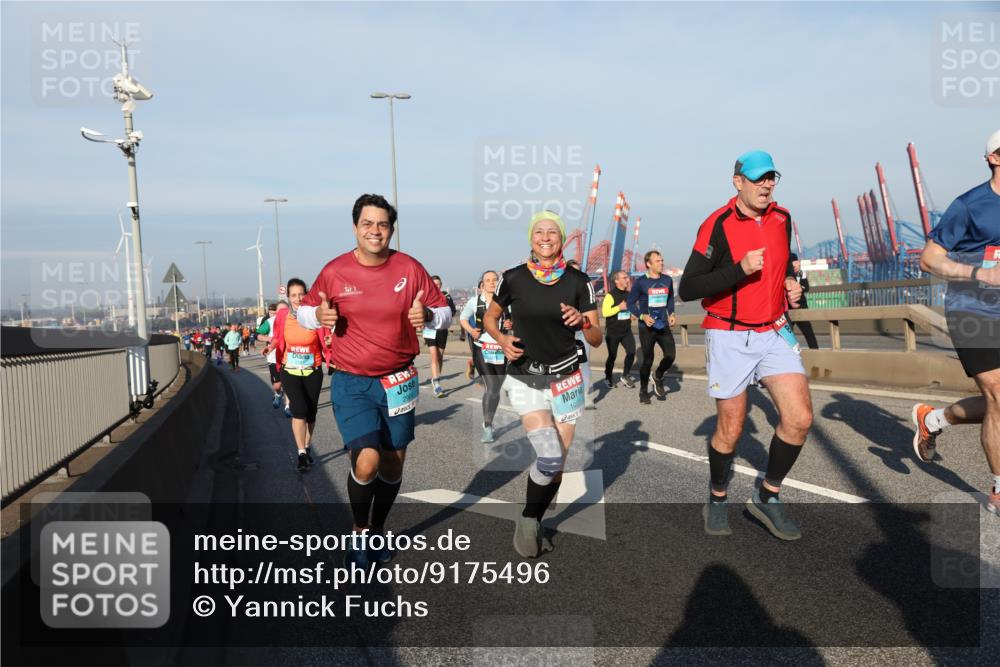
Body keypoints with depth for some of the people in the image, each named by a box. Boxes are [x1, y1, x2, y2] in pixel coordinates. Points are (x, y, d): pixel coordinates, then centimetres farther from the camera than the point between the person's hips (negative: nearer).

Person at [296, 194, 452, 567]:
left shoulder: (410, 269, -4)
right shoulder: (334, 271, -5)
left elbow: (444, 313, 3)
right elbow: (304, 311, 7)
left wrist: (427, 315, -21)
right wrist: (319, 315, -16)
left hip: (399, 381, 2)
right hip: (351, 383, -2)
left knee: (393, 464, 12)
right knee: (367, 461, -18)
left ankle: (377, 530, 37)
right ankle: (359, 532, 9)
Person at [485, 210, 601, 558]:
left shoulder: (578, 281, -4)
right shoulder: (513, 278, -6)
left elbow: (597, 339, -2)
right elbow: (490, 317, 11)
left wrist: (582, 321, -23)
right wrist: (502, 339, -9)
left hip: (566, 379, 2)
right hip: (525, 378, -2)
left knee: (557, 463, 7)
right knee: (549, 458, -18)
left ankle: (533, 523, 32)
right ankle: (527, 520, 8)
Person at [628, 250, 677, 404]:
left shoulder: (667, 280, 5)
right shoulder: (640, 282, -9)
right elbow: (631, 303, -4)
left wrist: (671, 314, 3)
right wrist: (642, 316, -19)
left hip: (663, 326, 4)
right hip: (646, 327, -4)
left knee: (671, 355, -6)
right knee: (647, 360, 2)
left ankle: (658, 377, 24)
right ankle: (643, 391, 21)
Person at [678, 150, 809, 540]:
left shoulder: (781, 219, 7)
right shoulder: (717, 226, -12)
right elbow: (687, 289, -16)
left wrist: (791, 284, 6)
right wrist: (740, 269, -26)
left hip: (774, 333, 5)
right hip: (729, 338, -5)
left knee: (800, 419, -7)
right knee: (730, 431, 2)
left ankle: (768, 498, 13)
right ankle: (717, 500, 28)